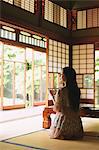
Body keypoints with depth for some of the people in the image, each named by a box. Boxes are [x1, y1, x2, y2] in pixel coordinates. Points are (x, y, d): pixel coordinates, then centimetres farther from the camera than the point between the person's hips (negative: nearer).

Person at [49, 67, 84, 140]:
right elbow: (77, 106, 9)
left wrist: (54, 108, 7)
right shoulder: (77, 90, -3)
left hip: (64, 118, -5)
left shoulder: (61, 91, -21)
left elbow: (57, 108, -15)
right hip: (75, 118, 6)